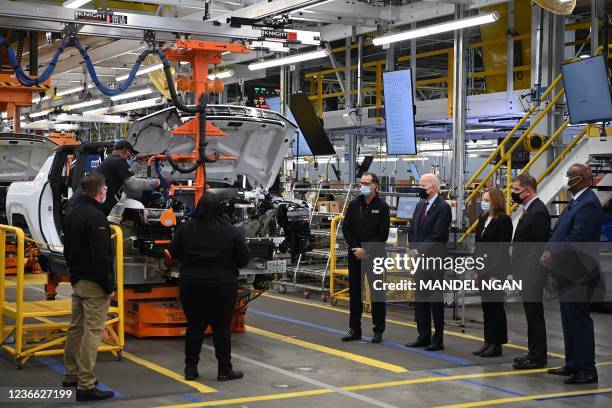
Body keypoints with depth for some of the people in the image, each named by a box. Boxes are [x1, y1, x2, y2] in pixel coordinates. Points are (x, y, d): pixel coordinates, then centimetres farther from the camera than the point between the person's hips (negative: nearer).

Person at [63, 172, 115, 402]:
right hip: (94, 284, -10)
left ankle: (71, 376, 27)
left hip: (77, 281, 10)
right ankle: (86, 386, -7)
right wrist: (109, 285, -16)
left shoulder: (72, 215, 12)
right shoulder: (96, 217, -18)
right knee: (92, 332, -7)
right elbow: (101, 256, -22)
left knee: (76, 329, 17)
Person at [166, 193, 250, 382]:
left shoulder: (185, 229, -2)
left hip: (191, 284, 2)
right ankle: (224, 370, 9)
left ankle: (191, 368, 12)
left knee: (194, 326, 9)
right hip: (223, 286, -2)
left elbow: (174, 253, 7)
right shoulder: (231, 231, -7)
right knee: (221, 327, 5)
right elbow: (244, 259, -3)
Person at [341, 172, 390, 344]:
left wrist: (366, 250, -14)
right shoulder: (354, 205, 7)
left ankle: (378, 331, 9)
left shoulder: (382, 207, -3)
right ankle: (355, 329, 16)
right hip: (355, 256, 4)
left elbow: (383, 234, -8)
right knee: (355, 292, 8)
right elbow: (346, 228, 6)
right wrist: (356, 248, -7)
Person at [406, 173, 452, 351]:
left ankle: (438, 340, 4)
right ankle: (423, 337, 18)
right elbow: (412, 231, 19)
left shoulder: (443, 207, -10)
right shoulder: (420, 205, 15)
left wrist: (419, 251, -13)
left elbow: (437, 236, -16)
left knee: (435, 300, -2)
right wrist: (413, 250, 4)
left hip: (434, 259, -8)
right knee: (420, 298, 10)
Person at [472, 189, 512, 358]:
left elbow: (503, 248, -16)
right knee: (486, 306, 11)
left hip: (496, 267, -8)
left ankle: (496, 344, 5)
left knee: (495, 305, -2)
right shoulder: (483, 219, 12)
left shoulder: (504, 221, -12)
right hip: (483, 267, 8)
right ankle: (488, 342, 18)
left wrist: (496, 274, -19)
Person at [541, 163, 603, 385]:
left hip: (577, 274, -10)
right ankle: (573, 364, 26)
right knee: (570, 320, 16)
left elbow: (576, 240, -23)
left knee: (579, 320, -5)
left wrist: (554, 256, -15)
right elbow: (560, 232, 18)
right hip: (568, 273, 10)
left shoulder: (588, 204, -17)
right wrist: (549, 251, 3)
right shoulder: (575, 202, 15)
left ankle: (587, 370, 1)